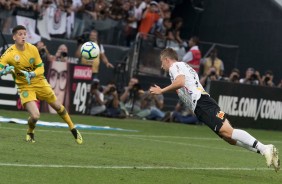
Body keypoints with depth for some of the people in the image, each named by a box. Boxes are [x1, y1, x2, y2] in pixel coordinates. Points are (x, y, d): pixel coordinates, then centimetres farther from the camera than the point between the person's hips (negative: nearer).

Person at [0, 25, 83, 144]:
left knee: (58, 106, 14)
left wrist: (32, 74, -25)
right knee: (35, 116, -20)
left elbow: (40, 68, -5)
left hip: (39, 82, 3)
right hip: (25, 87, -3)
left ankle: (73, 130, 37)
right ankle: (30, 133, 15)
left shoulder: (32, 49, -11)